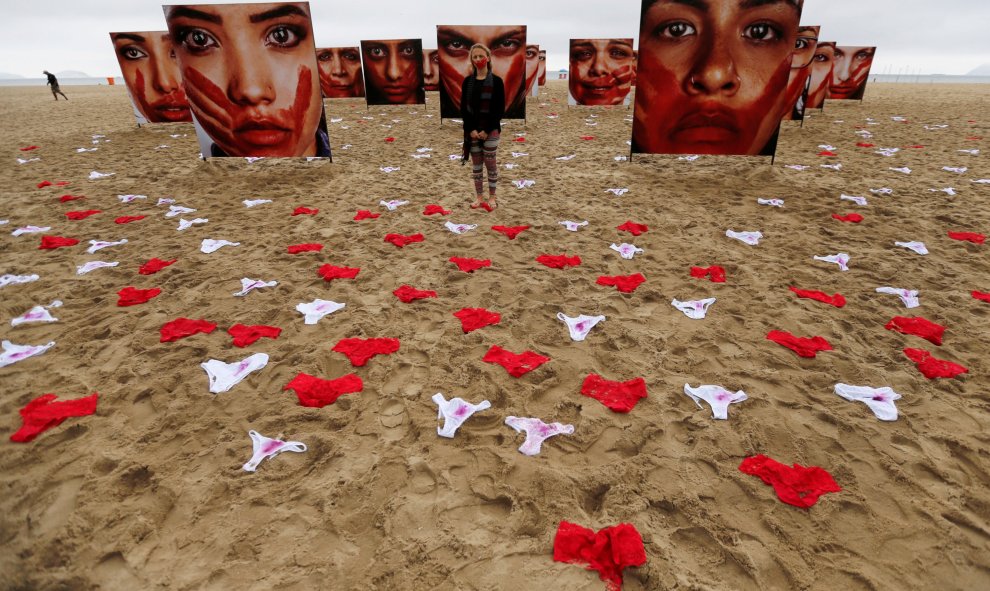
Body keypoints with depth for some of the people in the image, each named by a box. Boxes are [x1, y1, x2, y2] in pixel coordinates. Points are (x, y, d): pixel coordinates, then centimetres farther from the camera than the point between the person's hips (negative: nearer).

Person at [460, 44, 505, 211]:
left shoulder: (496, 81, -4)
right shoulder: (467, 81, 5)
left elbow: (500, 109, -7)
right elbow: (463, 108, 4)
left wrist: (487, 130, -13)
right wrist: (471, 129, -9)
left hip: (491, 130, -3)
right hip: (472, 130, 3)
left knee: (490, 163, 2)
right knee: (476, 164, 7)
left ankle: (492, 197, 14)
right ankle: (479, 197, 16)